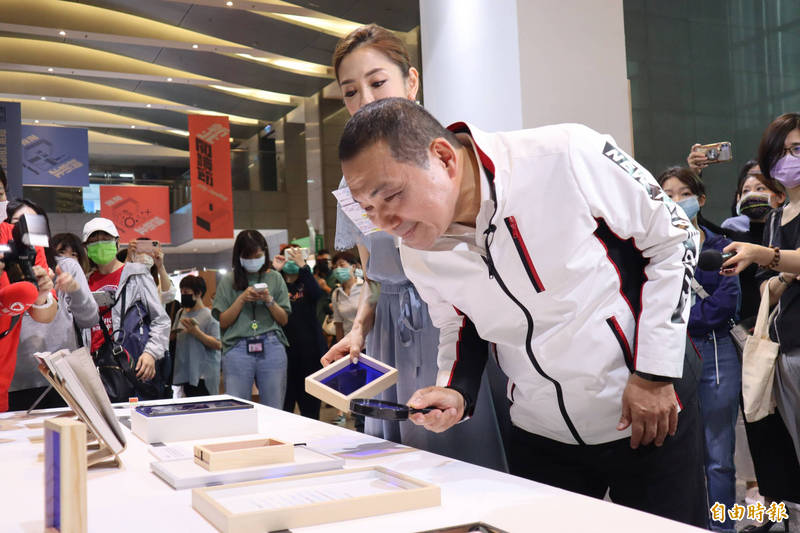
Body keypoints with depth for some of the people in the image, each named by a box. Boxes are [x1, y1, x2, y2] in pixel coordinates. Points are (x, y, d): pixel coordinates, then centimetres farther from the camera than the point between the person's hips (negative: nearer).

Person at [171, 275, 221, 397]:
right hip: (185, 373, 7)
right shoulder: (181, 313, 12)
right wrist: (171, 334, 1)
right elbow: (174, 336, 23)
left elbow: (218, 345, -15)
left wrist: (196, 332, -21)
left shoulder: (209, 315, -8)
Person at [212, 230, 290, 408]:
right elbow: (223, 322, 5)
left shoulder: (275, 278, 11)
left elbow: (284, 319, 11)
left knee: (274, 410, 2)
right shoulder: (228, 281, 9)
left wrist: (269, 300, -6)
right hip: (238, 348, -1)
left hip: (271, 348, 1)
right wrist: (242, 299, -7)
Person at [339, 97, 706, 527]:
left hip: (650, 413, -3)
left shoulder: (568, 157, -24)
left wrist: (655, 373, -13)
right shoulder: (416, 252, -8)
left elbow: (672, 239, -11)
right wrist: (456, 390, -10)